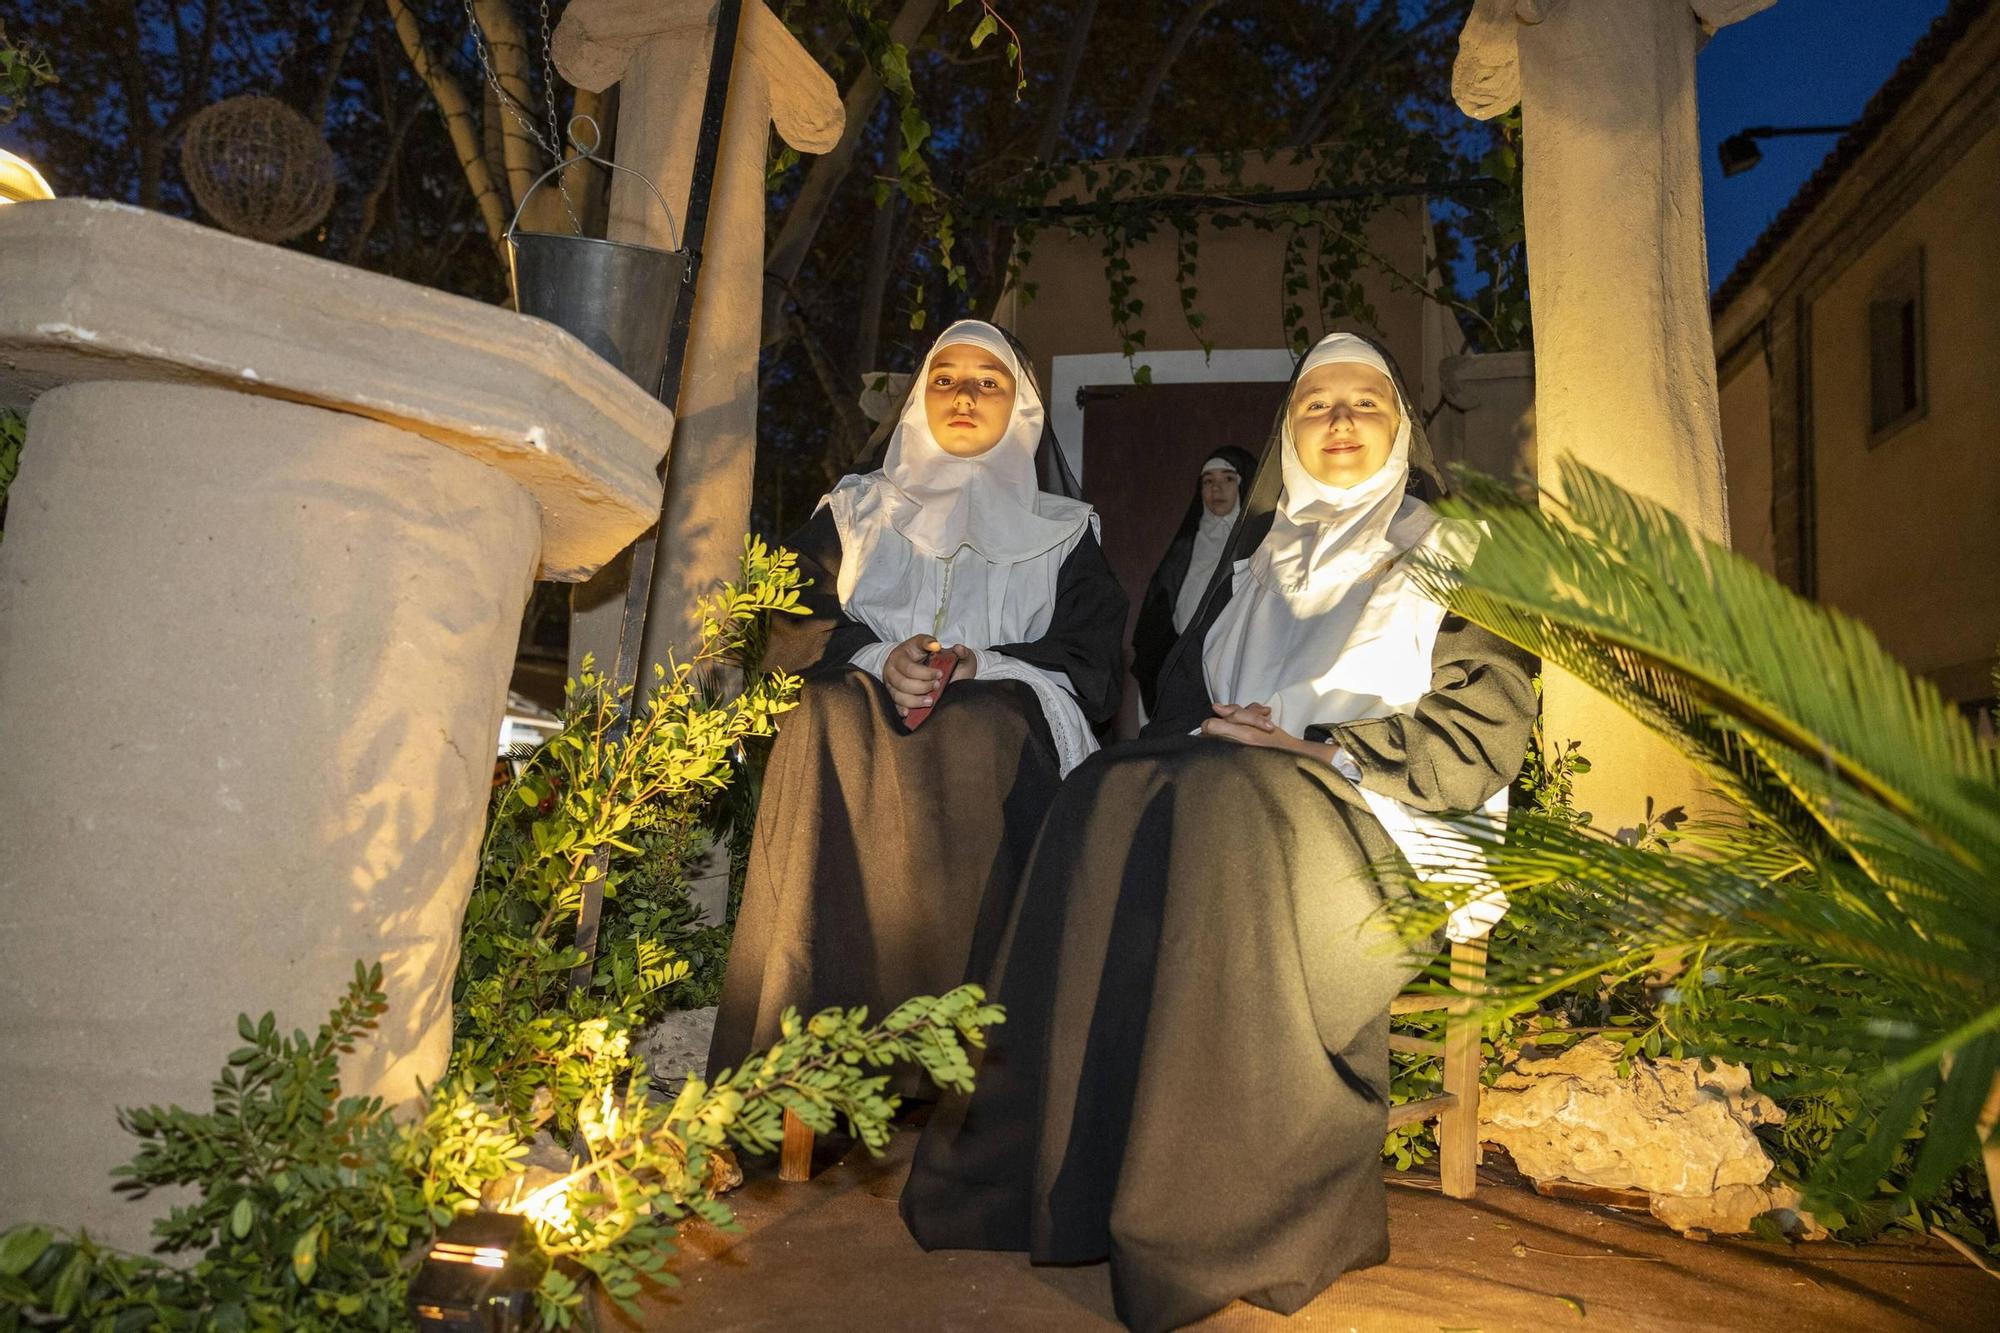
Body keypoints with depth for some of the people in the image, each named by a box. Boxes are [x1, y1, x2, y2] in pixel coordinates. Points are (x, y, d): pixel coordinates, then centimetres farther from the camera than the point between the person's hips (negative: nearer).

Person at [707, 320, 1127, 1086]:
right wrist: (878, 658, -11)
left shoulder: (1062, 532, 22)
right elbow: (792, 630, 10)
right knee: (833, 716, -34)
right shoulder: (856, 511, 25)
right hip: (854, 721, 1)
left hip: (1000, 725, -1)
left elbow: (1093, 663, 7)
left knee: (984, 732, -36)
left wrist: (983, 667, -12)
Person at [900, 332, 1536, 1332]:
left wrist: (1318, 748, -13)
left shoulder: (1453, 552, 10)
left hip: (1383, 817, -4)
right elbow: (1184, 679, 19)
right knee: (1112, 797, -29)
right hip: (1226, 779, 4)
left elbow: (1481, 734, -1)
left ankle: (1228, 1215, -32)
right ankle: (1068, 1173, -29)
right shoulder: (1255, 554, 24)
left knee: (1224, 801, -36)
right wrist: (1224, 725, -4)